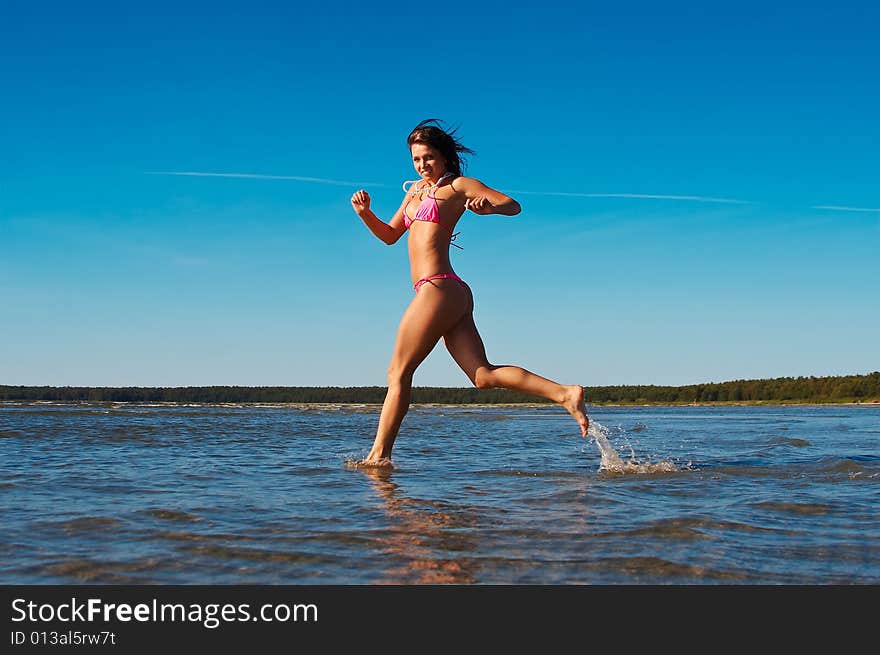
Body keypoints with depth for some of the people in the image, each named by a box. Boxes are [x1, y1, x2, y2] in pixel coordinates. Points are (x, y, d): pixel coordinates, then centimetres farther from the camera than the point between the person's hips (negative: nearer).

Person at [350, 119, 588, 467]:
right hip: (455, 295, 8)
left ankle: (378, 455, 3)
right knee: (483, 375, -3)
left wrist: (486, 207, -26)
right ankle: (564, 393, -11)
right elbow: (389, 235, 30)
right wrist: (364, 213, 12)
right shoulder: (416, 189, 26)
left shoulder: (458, 185, 2)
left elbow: (513, 205, -5)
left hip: (438, 288, -8)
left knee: (398, 372, -2)